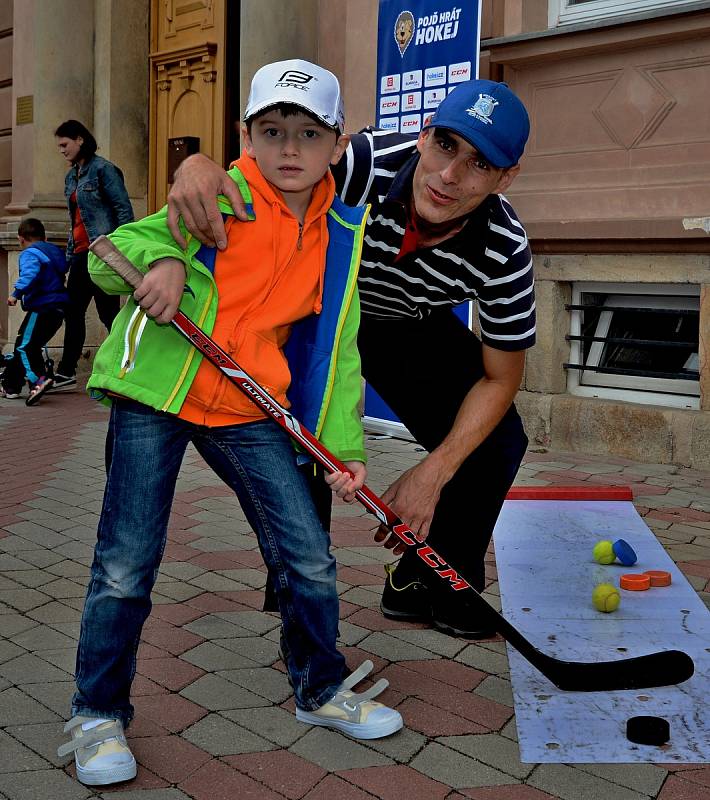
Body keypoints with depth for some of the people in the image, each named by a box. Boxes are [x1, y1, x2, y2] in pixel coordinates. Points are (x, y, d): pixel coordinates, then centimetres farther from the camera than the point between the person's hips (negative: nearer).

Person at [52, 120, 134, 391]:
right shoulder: (71, 176, 18)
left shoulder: (103, 169, -6)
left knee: (108, 312, -5)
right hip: (81, 253, 9)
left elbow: (124, 209, -11)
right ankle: (66, 373, 18)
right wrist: (69, 255, 18)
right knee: (73, 312, 10)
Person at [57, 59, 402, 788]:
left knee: (308, 555, 4)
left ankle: (320, 688, 29)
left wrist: (341, 444, 3)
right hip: (155, 395, -3)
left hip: (250, 409, 4)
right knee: (126, 563, 0)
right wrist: (158, 258, -25)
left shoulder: (341, 234, 6)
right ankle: (98, 714, 23)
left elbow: (335, 344, 9)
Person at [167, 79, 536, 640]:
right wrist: (197, 164, -61)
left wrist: (432, 473, -28)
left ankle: (428, 585, 16)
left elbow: (500, 377, -19)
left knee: (497, 443, -6)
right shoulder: (368, 164, -37)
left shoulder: (506, 251, -29)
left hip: (415, 329, 3)